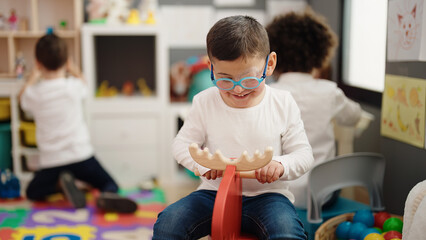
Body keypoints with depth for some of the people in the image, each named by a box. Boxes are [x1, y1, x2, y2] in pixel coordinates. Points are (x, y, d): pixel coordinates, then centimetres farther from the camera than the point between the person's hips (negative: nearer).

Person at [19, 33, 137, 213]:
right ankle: (106, 198, -20)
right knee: (111, 186, 18)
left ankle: (60, 183, -7)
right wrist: (73, 70, 38)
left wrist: (34, 76, 34)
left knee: (32, 192, 25)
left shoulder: (34, 94, -8)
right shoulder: (73, 86, -8)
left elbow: (22, 98, 19)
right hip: (81, 156, 0)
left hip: (52, 161, 0)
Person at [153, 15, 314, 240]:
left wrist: (281, 165, -22)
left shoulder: (283, 104, -2)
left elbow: (303, 154, 1)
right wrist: (202, 162, -17)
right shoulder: (204, 103, 0)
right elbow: (181, 144, 5)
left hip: (266, 194, -2)